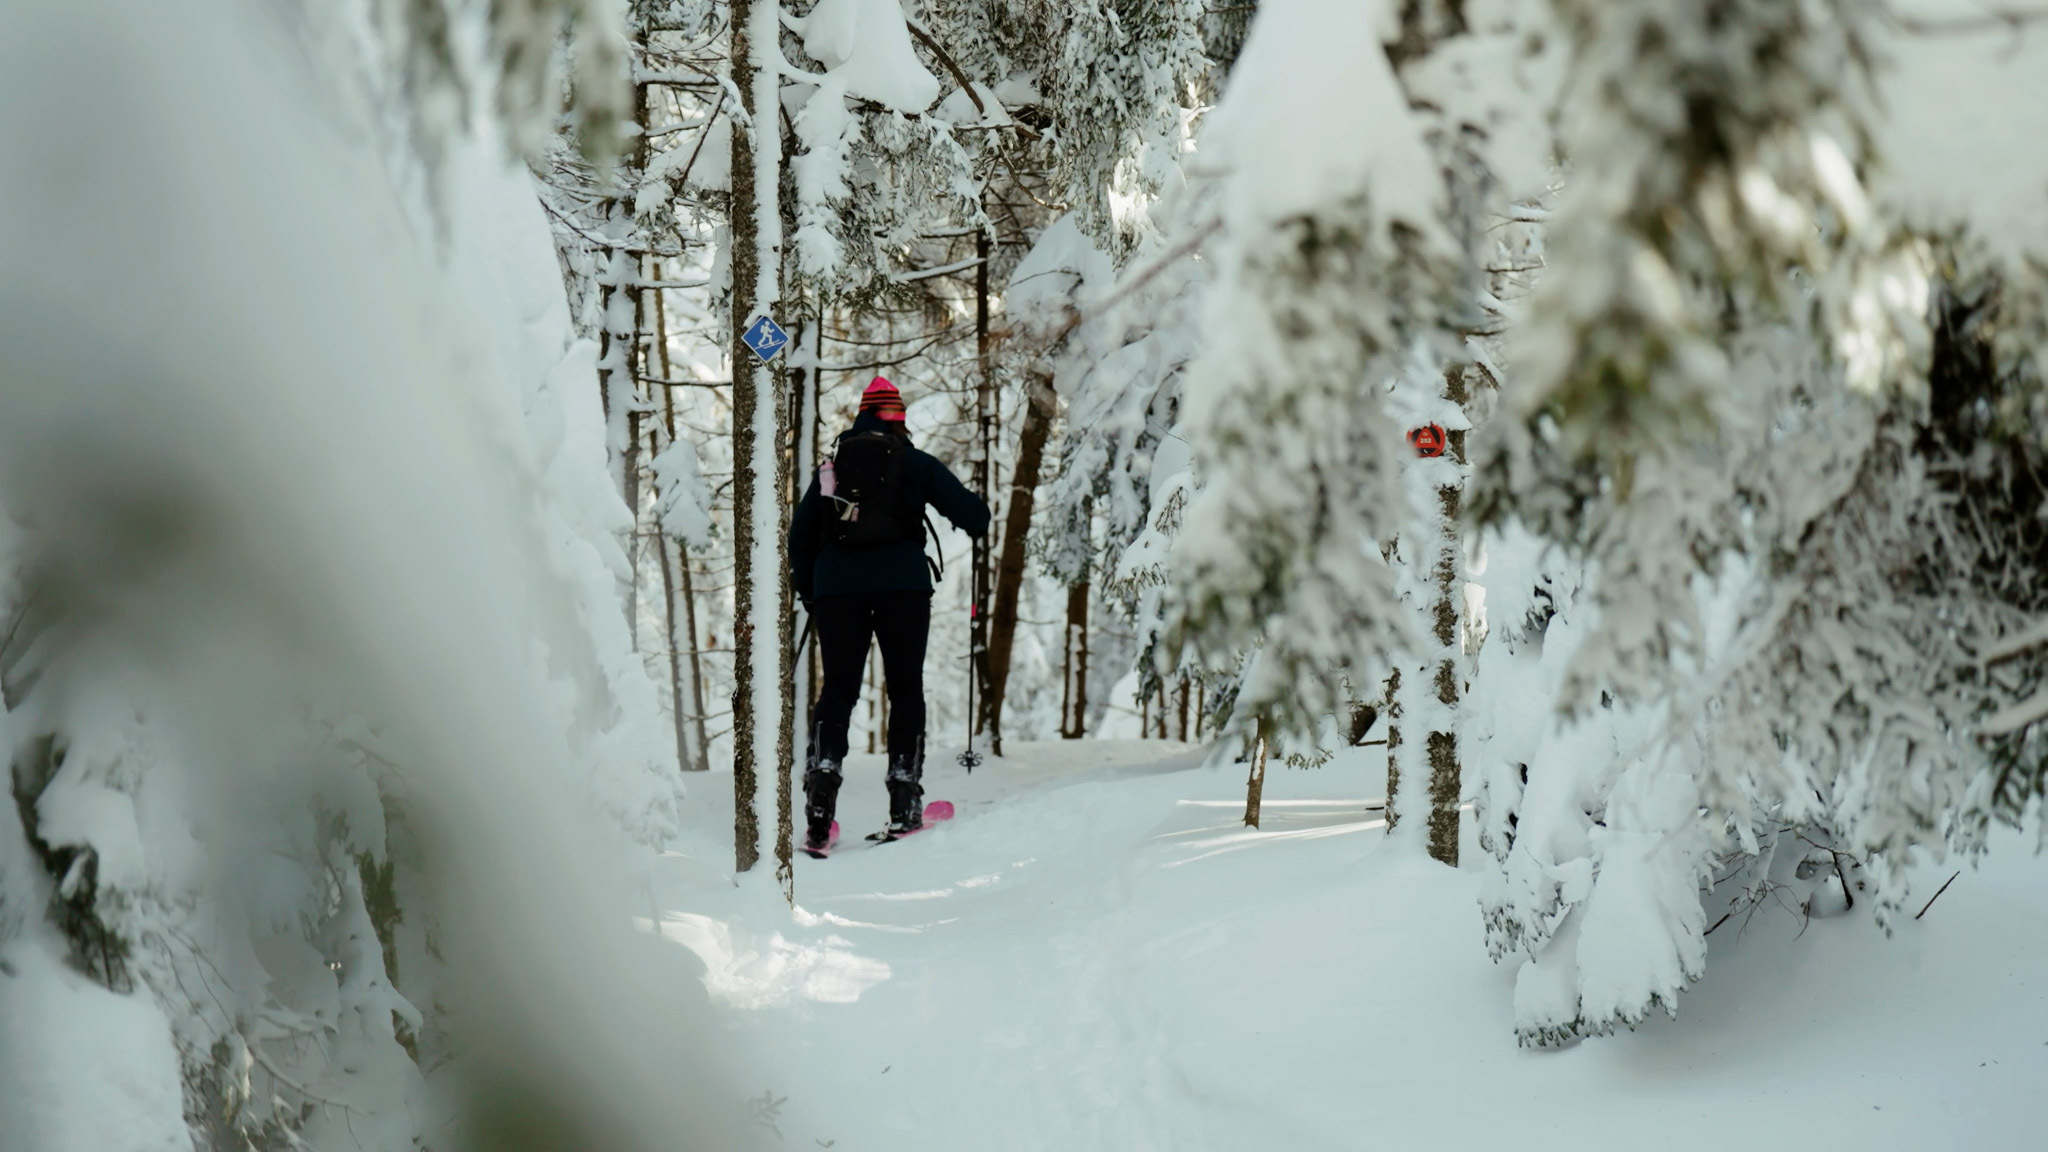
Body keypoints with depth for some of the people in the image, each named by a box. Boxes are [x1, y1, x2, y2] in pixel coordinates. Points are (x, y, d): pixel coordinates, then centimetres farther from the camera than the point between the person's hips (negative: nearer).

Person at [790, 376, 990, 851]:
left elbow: (799, 536, 18)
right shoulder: (914, 463, 7)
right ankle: (904, 808, 2)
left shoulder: (830, 467, 16)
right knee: (905, 687, 5)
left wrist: (808, 595, 28)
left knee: (838, 688, 7)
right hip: (902, 584, -2)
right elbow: (973, 515, 2)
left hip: (836, 585, 2)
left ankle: (822, 771, -17)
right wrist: (975, 520, 26)